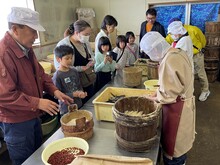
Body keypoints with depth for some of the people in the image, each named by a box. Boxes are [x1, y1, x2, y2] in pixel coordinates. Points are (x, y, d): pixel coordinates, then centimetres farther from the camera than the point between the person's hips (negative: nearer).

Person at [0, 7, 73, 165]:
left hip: (32, 115, 9)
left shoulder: (26, 48, 2)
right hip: (16, 122, -8)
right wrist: (37, 103, -26)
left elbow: (40, 74, 11)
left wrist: (54, 90, -2)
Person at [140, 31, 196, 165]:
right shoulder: (178, 52, 2)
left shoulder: (168, 61, -27)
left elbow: (168, 95, -25)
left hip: (177, 108, -9)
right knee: (180, 140, 27)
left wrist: (153, 98, -9)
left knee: (172, 145, 10)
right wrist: (158, 92, 5)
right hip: (185, 103, 9)